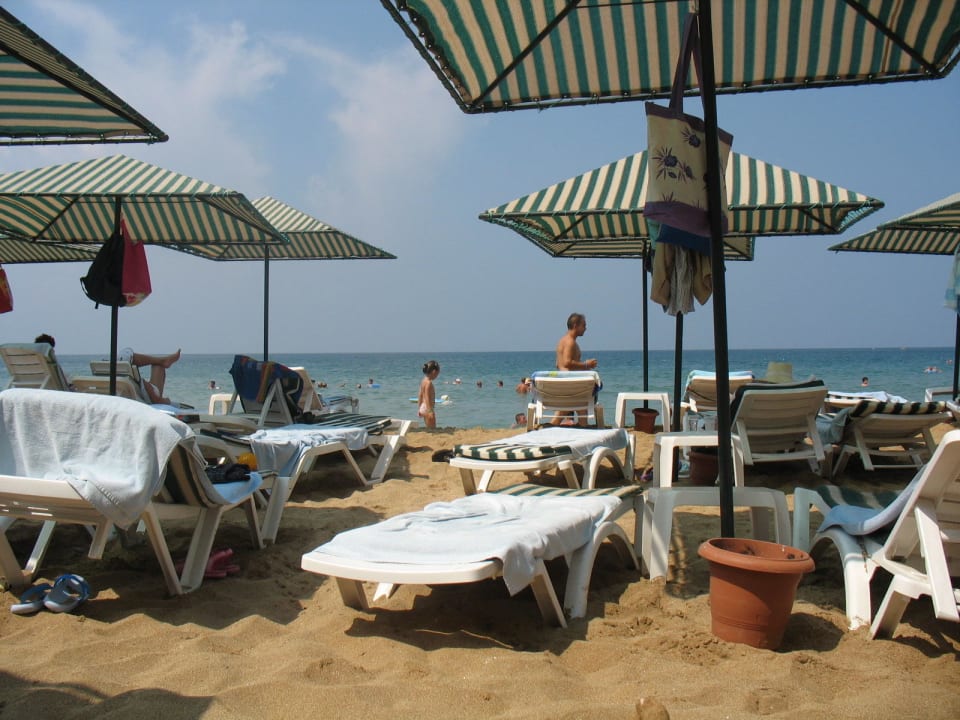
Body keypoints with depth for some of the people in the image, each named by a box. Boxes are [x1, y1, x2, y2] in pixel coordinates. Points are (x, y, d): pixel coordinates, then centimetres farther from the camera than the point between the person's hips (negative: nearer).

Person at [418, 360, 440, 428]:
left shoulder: (424, 381, 9)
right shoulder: (429, 383, -18)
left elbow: (420, 395, 15)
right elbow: (427, 398, -23)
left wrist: (419, 408, 21)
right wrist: (430, 411, -24)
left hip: (423, 407, 10)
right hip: (428, 408, -10)